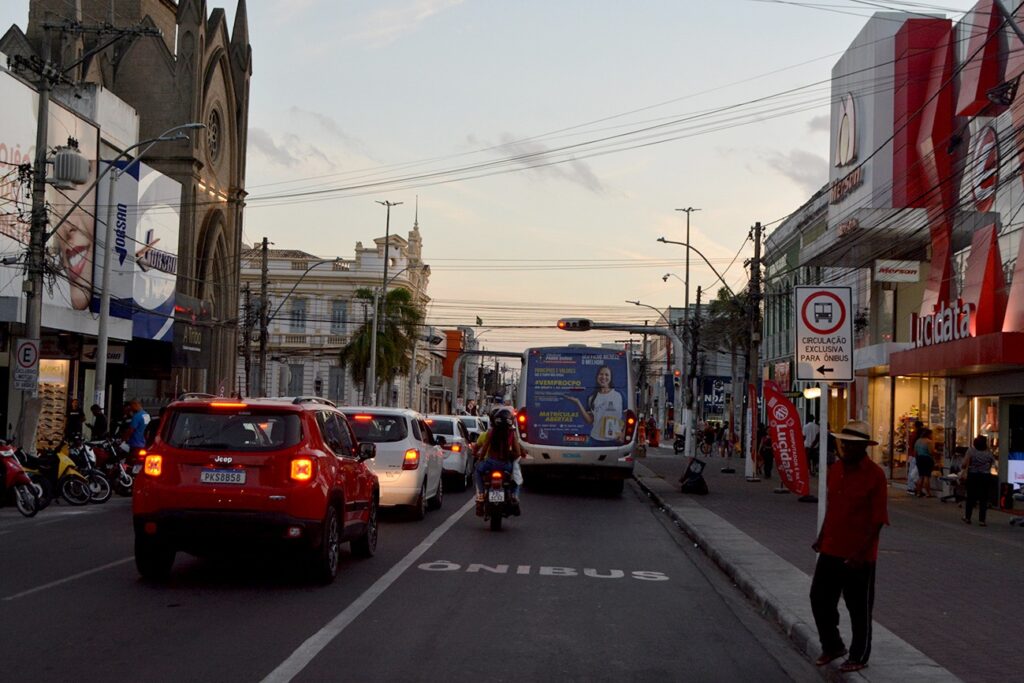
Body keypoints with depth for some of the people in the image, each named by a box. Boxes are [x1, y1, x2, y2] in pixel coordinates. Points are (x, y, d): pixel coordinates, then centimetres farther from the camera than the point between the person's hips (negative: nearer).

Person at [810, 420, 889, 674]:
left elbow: (877, 519, -15)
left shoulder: (874, 475, -15)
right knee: (820, 599, 12)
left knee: (859, 609, 7)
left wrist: (861, 552, -20)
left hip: (858, 556, -6)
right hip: (831, 550, 6)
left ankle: (859, 657, 24)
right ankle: (832, 646, 32)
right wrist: (821, 537, 11)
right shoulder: (835, 469, 6)